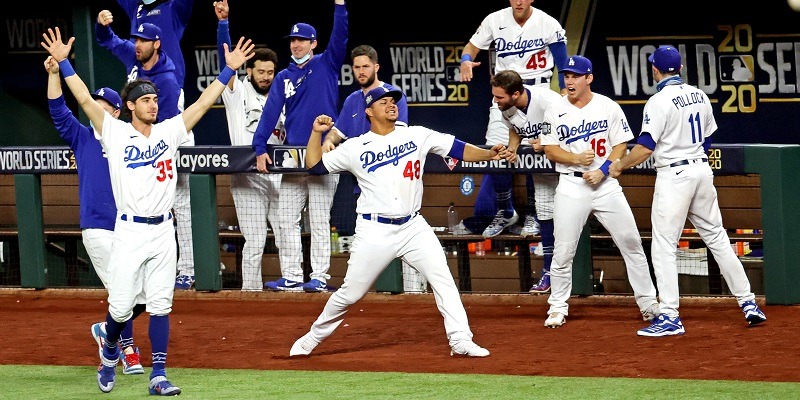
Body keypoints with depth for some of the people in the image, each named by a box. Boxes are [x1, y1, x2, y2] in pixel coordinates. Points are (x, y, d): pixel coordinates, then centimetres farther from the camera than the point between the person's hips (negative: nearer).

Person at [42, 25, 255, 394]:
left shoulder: (168, 132, 9)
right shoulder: (115, 133, 0)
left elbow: (203, 104, 7)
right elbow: (85, 100, -7)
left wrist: (228, 70, 2)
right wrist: (63, 63, -14)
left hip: (163, 232, 3)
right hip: (129, 232, -3)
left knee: (160, 306, 1)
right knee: (121, 306, -2)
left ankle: (158, 376, 4)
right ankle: (110, 353, 27)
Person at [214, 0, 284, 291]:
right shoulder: (237, 91, 4)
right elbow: (225, 58, -8)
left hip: (278, 176, 4)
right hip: (247, 178, -4)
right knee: (254, 241, -6)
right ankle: (250, 290, -2)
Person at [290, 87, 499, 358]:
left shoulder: (417, 136, 6)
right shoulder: (355, 147, 2)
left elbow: (458, 149, 2)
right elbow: (314, 166, 4)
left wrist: (488, 154, -13)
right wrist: (317, 133, -7)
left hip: (413, 227, 2)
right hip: (374, 231, -2)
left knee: (443, 279, -11)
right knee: (350, 293, 2)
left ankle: (461, 341, -9)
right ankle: (313, 338, 20)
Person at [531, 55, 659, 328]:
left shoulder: (608, 107, 1)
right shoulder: (555, 111, 3)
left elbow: (620, 146, 1)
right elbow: (550, 151, 2)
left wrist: (603, 171, -14)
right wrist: (577, 158, -16)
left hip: (605, 183, 0)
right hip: (571, 185, 0)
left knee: (631, 244, -1)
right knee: (563, 251, -1)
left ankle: (648, 303, 8)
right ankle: (558, 308, 13)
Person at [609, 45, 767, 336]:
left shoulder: (659, 101, -13)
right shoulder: (699, 96, 9)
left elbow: (645, 147, -18)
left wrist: (619, 166, -4)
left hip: (674, 176, -7)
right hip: (703, 169, 7)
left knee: (664, 246, -3)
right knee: (716, 237, 15)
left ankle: (670, 317, -8)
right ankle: (748, 303, 15)